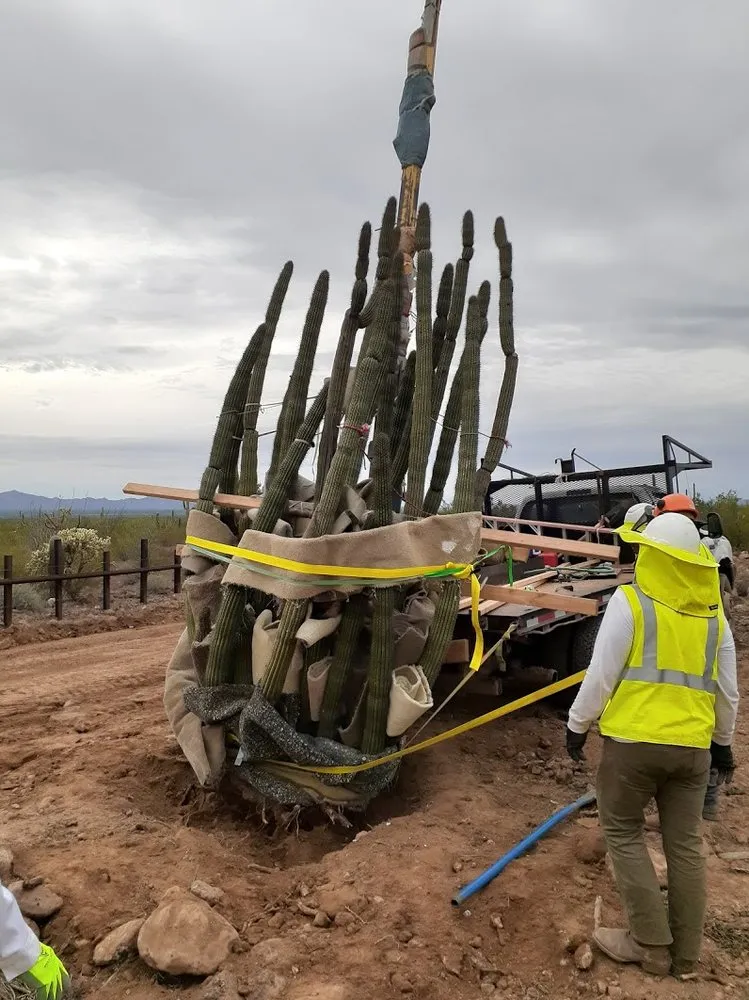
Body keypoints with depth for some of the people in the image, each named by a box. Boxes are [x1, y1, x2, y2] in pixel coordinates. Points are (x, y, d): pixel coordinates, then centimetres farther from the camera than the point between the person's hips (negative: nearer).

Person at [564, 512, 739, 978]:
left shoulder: (631, 601, -10)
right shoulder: (714, 613, 7)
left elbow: (601, 675, -10)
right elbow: (728, 690, 13)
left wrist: (578, 725, 2)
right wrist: (723, 743, 26)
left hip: (634, 739, -5)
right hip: (693, 744, 5)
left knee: (624, 832, 11)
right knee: (686, 844, 14)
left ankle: (651, 945, 12)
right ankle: (685, 954, 23)